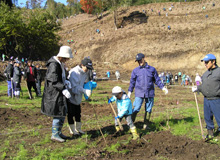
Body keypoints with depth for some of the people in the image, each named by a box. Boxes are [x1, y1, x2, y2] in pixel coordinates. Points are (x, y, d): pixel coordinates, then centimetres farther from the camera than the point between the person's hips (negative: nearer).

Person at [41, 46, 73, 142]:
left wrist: (65, 81, 3)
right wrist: (64, 90, -29)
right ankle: (55, 134, 6)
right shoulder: (54, 65, -19)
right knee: (59, 113, -5)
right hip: (54, 93, -10)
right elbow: (54, 80, -25)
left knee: (62, 113, 15)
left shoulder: (60, 64, 12)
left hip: (59, 93, 10)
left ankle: (58, 132, 26)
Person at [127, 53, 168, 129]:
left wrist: (163, 87, 2)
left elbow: (157, 80, 11)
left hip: (150, 93, 1)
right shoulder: (135, 70, 7)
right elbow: (132, 82, 11)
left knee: (148, 110, 7)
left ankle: (146, 125, 20)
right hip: (139, 93, -1)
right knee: (136, 109, -8)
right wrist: (129, 91, 4)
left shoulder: (152, 69, 7)